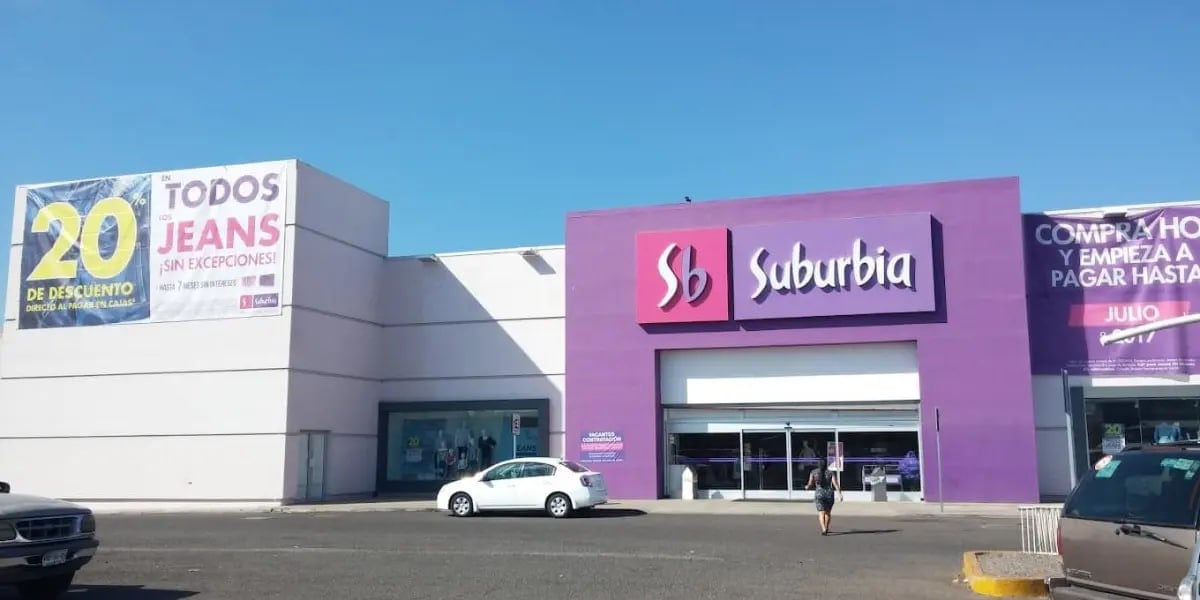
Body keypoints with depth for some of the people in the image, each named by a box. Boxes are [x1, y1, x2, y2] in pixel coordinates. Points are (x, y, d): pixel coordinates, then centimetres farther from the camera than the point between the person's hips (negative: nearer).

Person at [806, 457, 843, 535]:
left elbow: (810, 485, 4)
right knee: (828, 512, 21)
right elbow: (835, 484, -9)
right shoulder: (831, 472, 2)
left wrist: (807, 487, 26)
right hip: (829, 494, 1)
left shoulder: (814, 472, 3)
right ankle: (826, 528, 32)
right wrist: (839, 494, -14)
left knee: (821, 513, -3)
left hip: (819, 494, -1)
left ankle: (823, 529, -23)